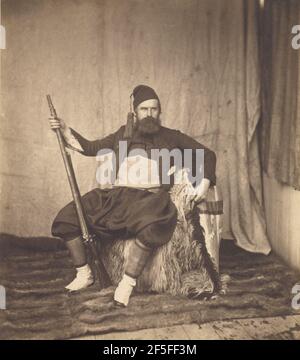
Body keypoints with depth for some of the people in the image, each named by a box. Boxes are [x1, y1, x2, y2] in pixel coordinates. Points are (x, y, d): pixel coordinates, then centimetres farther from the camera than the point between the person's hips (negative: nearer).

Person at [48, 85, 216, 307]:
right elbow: (91, 148, 24)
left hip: (150, 197, -3)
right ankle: (85, 274, 3)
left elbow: (207, 154, 14)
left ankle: (128, 282, -23)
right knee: (68, 217, -12)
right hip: (117, 196, 4)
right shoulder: (123, 135, 21)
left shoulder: (171, 137, 14)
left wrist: (205, 182, -2)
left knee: (150, 224, -40)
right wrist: (66, 132, 13)